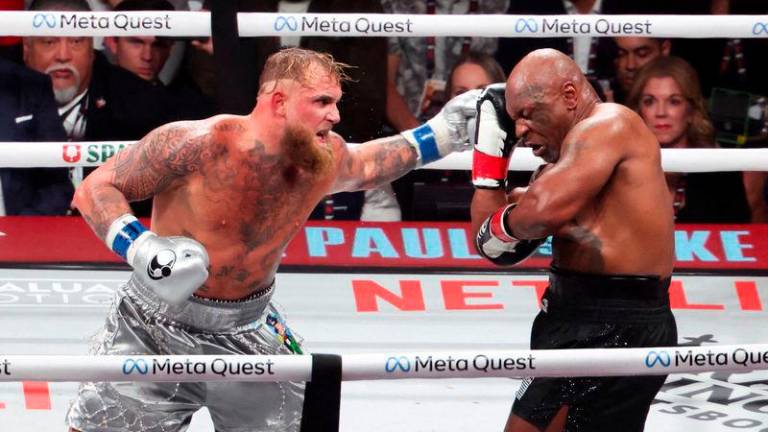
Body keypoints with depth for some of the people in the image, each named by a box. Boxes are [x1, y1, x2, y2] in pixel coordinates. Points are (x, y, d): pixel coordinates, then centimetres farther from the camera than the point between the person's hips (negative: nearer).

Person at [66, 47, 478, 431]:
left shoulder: (325, 159, -7)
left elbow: (362, 167, 20)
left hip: (245, 332, 5)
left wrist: (439, 134, 10)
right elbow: (94, 189, -20)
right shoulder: (198, 145, -26)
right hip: (158, 322, -4)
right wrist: (140, 250, -35)